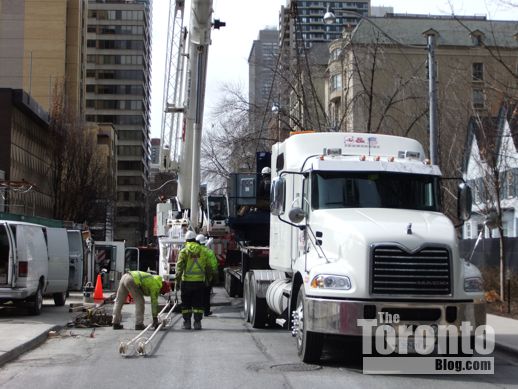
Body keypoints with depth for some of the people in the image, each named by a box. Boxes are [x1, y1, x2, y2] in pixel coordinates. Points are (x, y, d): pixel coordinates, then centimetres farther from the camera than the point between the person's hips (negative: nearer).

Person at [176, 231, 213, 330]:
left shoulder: (184, 251, -2)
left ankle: (187, 322, 9)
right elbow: (208, 267, 10)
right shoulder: (202, 251, 7)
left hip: (187, 281, -2)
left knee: (186, 303, 8)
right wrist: (208, 278, 21)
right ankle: (197, 322, 2)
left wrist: (178, 280, -9)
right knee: (198, 303, 6)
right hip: (199, 281, 2)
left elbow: (179, 266, -10)